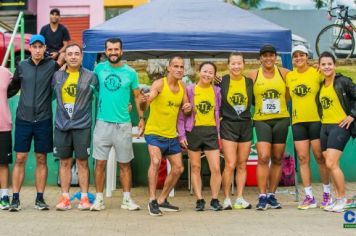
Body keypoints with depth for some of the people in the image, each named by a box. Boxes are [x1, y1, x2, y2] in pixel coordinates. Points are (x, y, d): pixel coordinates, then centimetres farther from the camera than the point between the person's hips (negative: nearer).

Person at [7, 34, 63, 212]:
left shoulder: (52, 65, 0)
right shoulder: (22, 66, 6)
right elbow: (13, 88, 17)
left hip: (43, 119, -1)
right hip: (23, 119, 1)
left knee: (41, 159, 6)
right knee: (20, 159, 0)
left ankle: (40, 198, 14)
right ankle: (15, 199, 5)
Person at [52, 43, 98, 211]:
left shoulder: (90, 76, 1)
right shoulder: (57, 76, 7)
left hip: (82, 125, -2)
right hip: (62, 125, 2)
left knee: (82, 162, 2)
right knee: (65, 162, 6)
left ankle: (84, 198, 10)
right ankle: (65, 198, 12)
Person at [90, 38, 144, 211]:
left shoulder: (130, 73, 2)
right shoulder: (99, 69, 3)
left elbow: (137, 96, 9)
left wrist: (141, 118, 3)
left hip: (123, 124, 0)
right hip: (103, 123, 0)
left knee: (125, 164, 7)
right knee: (100, 163, 0)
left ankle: (127, 199, 15)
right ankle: (99, 199, 9)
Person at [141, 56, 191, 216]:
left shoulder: (182, 86, 5)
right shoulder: (159, 84, -15)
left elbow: (186, 110, 13)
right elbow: (146, 102, -30)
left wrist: (188, 108, -12)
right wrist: (144, 101, -55)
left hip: (172, 135, 7)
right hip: (154, 133, -7)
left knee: (178, 168, 10)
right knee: (155, 161, -28)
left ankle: (162, 200, 26)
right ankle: (152, 201, -21)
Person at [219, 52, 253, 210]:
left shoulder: (249, 82, 6)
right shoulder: (222, 82, -2)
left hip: (246, 125, 3)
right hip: (228, 125, -3)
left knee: (242, 165, 7)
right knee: (230, 164, -10)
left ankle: (240, 198, 14)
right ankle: (226, 199, 1)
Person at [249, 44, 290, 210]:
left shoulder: (284, 73, 3)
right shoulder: (253, 75, 1)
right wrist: (259, 106, -3)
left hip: (281, 120, 2)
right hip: (261, 120, -2)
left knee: (277, 159, 6)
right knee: (263, 158, -13)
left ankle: (271, 195, 15)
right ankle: (262, 197, -9)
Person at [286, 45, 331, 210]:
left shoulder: (317, 73, -3)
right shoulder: (289, 76, 8)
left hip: (316, 120, -3)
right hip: (298, 122, 3)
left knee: (320, 157, 1)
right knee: (303, 159, 2)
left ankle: (327, 194, 14)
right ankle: (309, 197, 8)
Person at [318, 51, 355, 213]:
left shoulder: (342, 81, -8)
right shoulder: (321, 85, 12)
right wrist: (321, 117, 11)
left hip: (340, 126, -7)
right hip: (325, 127, 7)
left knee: (331, 164, -13)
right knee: (329, 165, 7)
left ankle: (342, 199, -1)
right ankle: (338, 198, 17)